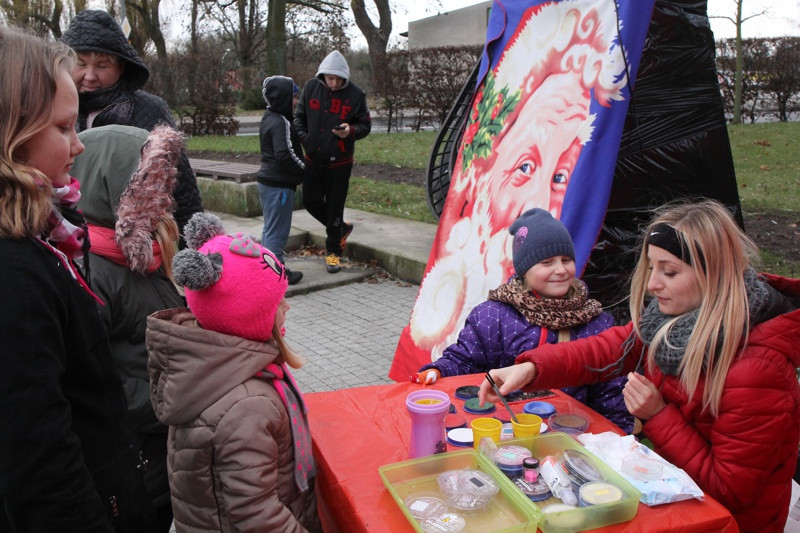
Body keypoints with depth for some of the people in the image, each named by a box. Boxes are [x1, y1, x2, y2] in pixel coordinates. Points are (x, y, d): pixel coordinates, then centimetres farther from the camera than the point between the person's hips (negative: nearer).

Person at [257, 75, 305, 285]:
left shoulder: (268, 118, 14)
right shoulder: (281, 123, -17)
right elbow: (285, 155, -24)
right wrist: (305, 170, -11)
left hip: (267, 181, 10)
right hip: (279, 185, -10)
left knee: (270, 228, 18)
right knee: (278, 231, -2)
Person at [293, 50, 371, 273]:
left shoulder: (355, 94, -10)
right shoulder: (311, 87, -1)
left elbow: (365, 125, -2)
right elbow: (299, 116, 10)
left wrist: (351, 131, -23)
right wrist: (304, 138, -5)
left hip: (339, 163, -4)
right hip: (313, 159, 4)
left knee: (334, 207, 3)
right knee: (311, 202, 11)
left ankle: (333, 250, 19)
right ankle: (341, 229, 35)